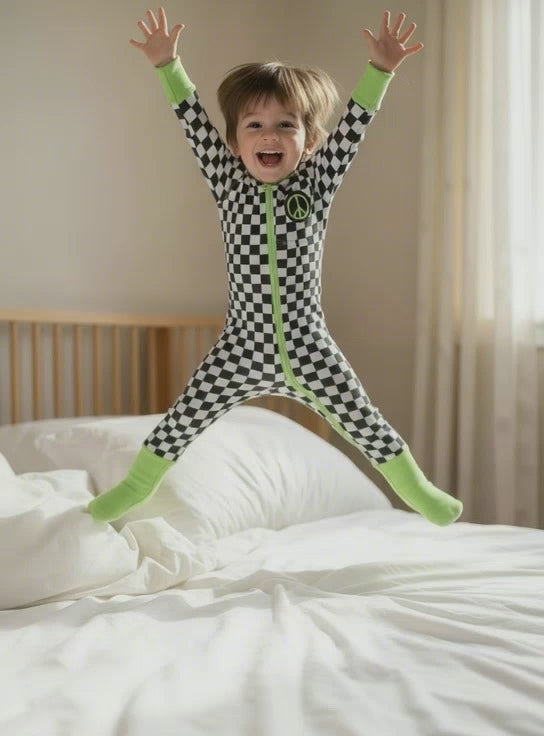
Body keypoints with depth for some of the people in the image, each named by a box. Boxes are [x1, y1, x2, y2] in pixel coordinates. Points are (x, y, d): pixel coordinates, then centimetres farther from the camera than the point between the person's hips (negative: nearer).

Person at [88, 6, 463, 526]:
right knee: (182, 420, 6)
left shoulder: (316, 183, 1)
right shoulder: (228, 183, 2)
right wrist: (167, 63, -6)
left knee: (365, 423, 9)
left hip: (308, 350, 0)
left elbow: (353, 125, -4)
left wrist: (381, 69, -12)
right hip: (242, 348, 0)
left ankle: (415, 488, 30)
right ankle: (136, 486, 30)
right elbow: (194, 123, -1)